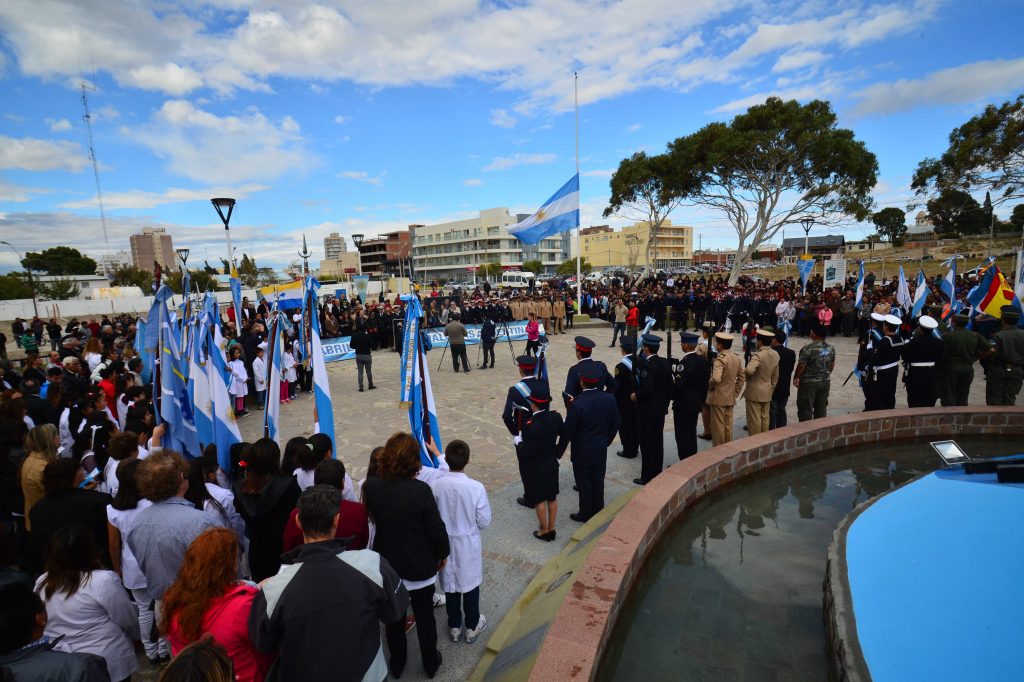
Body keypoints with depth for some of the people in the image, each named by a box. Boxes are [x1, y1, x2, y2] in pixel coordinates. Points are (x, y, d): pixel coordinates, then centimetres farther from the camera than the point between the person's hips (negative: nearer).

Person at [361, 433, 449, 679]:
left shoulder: (371, 486, -19)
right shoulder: (420, 490, -29)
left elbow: (372, 516, 1)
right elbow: (436, 528, -19)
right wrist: (443, 553, -1)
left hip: (387, 564, 3)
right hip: (420, 565, -2)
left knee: (393, 617, 25)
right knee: (425, 616, 21)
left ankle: (397, 664, 46)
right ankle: (430, 664, 41)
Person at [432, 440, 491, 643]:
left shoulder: (436, 486, -21)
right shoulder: (476, 487, -26)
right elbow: (484, 521, -15)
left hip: (446, 543, 2)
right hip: (469, 544, -1)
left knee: (450, 584, 21)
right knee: (470, 584, 20)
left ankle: (454, 626, 39)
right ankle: (472, 626, 37)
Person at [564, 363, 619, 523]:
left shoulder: (577, 404, -26)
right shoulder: (609, 399, -11)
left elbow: (568, 431, -16)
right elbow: (615, 424, 1)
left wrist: (576, 442, 4)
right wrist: (606, 441, 14)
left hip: (582, 452, -4)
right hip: (601, 450, 5)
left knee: (584, 483, 12)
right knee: (598, 481, 20)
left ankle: (586, 514, 26)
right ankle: (598, 511, 35)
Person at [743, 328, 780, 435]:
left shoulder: (758, 355, -21)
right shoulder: (775, 355, 5)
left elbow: (749, 370, -37)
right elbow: (775, 376, 12)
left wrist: (743, 371, -14)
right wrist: (771, 390, 20)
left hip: (754, 393, -8)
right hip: (767, 392, 8)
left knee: (754, 419, 2)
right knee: (764, 418, 15)